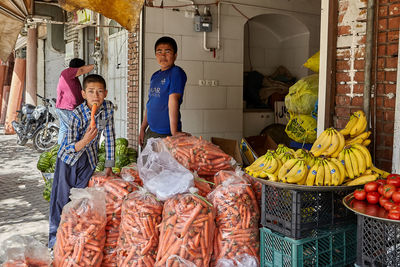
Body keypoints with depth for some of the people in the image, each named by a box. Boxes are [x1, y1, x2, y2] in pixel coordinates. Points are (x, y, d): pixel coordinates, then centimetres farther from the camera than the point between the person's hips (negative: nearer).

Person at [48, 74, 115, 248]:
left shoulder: (108, 108, -15)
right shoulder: (77, 114, -26)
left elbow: (109, 136, -5)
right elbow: (70, 147, -22)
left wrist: (109, 165, -3)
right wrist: (85, 140, -44)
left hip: (89, 161, 3)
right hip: (69, 157, -3)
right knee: (61, 198, 0)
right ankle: (56, 239, 16)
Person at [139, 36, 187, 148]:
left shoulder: (176, 73, -11)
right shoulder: (155, 76, 12)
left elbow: (173, 100, -19)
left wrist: (174, 131, -24)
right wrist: (142, 128, 15)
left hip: (166, 133, -7)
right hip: (151, 131, 8)